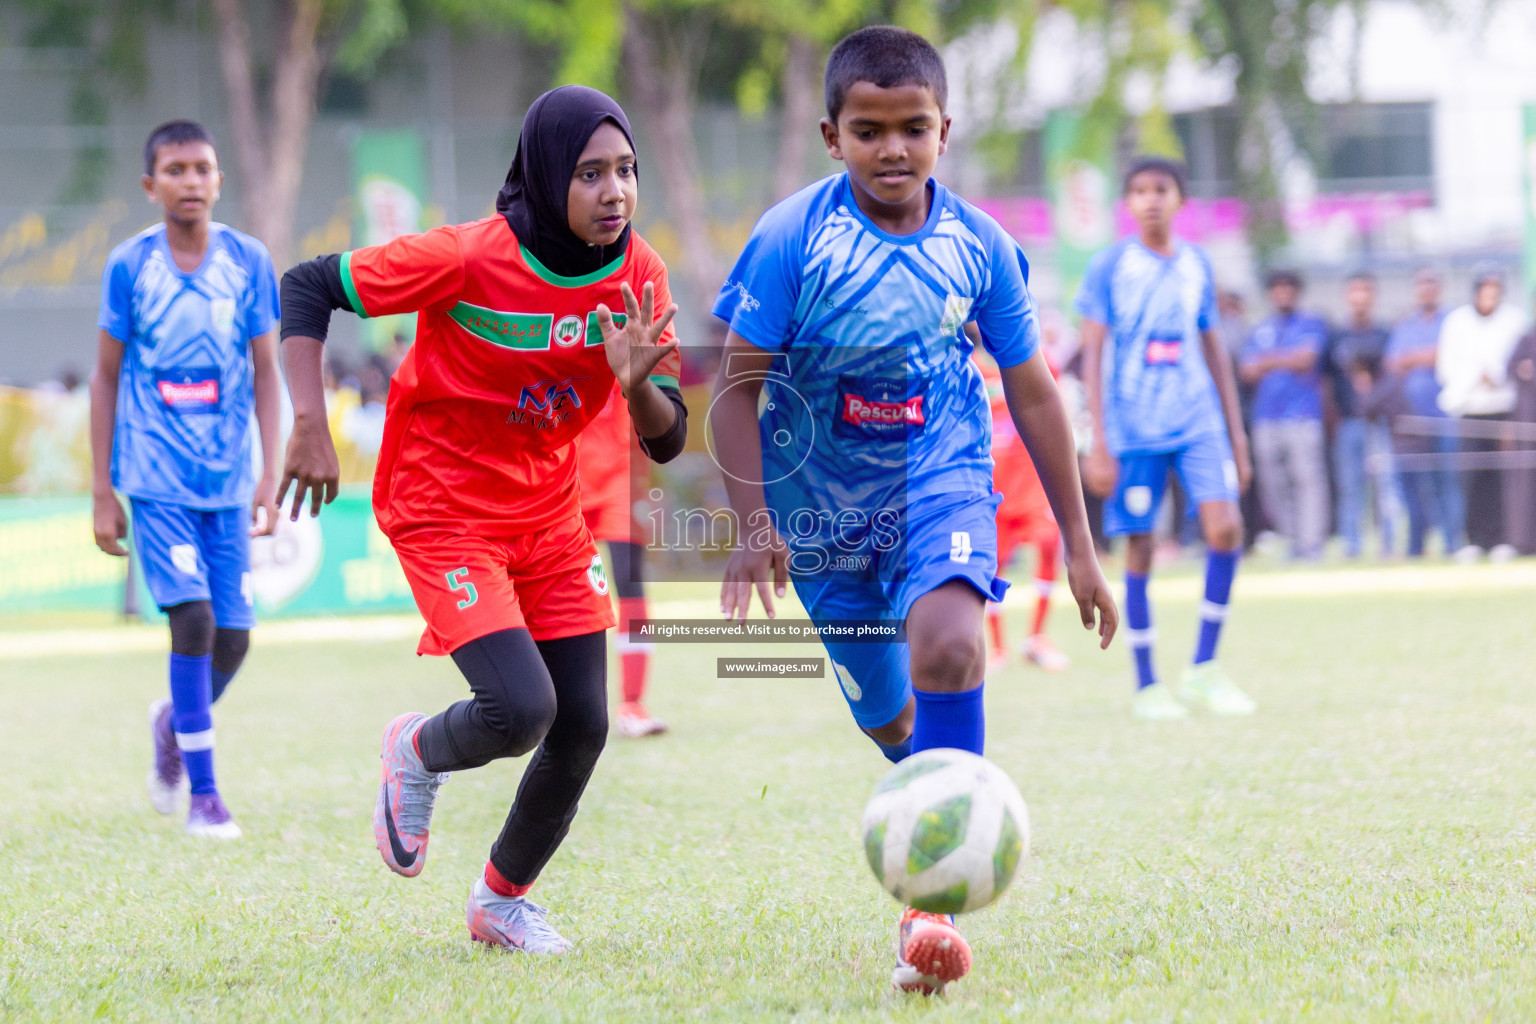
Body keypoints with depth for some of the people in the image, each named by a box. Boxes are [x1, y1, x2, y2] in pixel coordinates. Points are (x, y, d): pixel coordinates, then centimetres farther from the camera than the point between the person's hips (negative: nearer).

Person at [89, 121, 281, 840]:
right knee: (192, 617, -16)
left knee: (233, 637, 1)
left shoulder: (248, 261, 2)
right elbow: (107, 377, 3)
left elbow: (265, 372, 6)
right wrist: (102, 492, 0)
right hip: (156, 477, -3)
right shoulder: (129, 265, -2)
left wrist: (270, 476, -3)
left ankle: (174, 721, 34)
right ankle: (202, 794, -6)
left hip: (228, 482, 3)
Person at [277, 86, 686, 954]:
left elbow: (668, 441, -4)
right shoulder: (468, 259, -22)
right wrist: (311, 428, -22)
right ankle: (419, 753, 17)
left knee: (584, 723, 2)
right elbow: (306, 288, -14)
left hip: (551, 513, 6)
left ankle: (504, 899, 26)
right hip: (443, 512, -6)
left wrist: (637, 385, -26)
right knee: (521, 709, -20)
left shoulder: (638, 275, -7)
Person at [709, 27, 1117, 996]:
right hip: (824, 506, 1)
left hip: (942, 479, -1)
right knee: (890, 722, 10)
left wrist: (1080, 546, 6)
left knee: (948, 647, -29)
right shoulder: (793, 237, -13)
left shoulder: (980, 245, -6)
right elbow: (740, 386, -8)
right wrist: (753, 525, -17)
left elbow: (1033, 391, 4)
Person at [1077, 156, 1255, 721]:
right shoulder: (1110, 266, 0)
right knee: (1139, 548, -1)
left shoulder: (1196, 265, 12)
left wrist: (1236, 436, 16)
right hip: (1133, 429, -3)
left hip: (1199, 422, 3)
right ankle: (1147, 686, 9)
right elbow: (1093, 355, -1)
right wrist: (1099, 443, -8)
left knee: (1225, 528, -14)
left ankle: (1204, 667, -1)